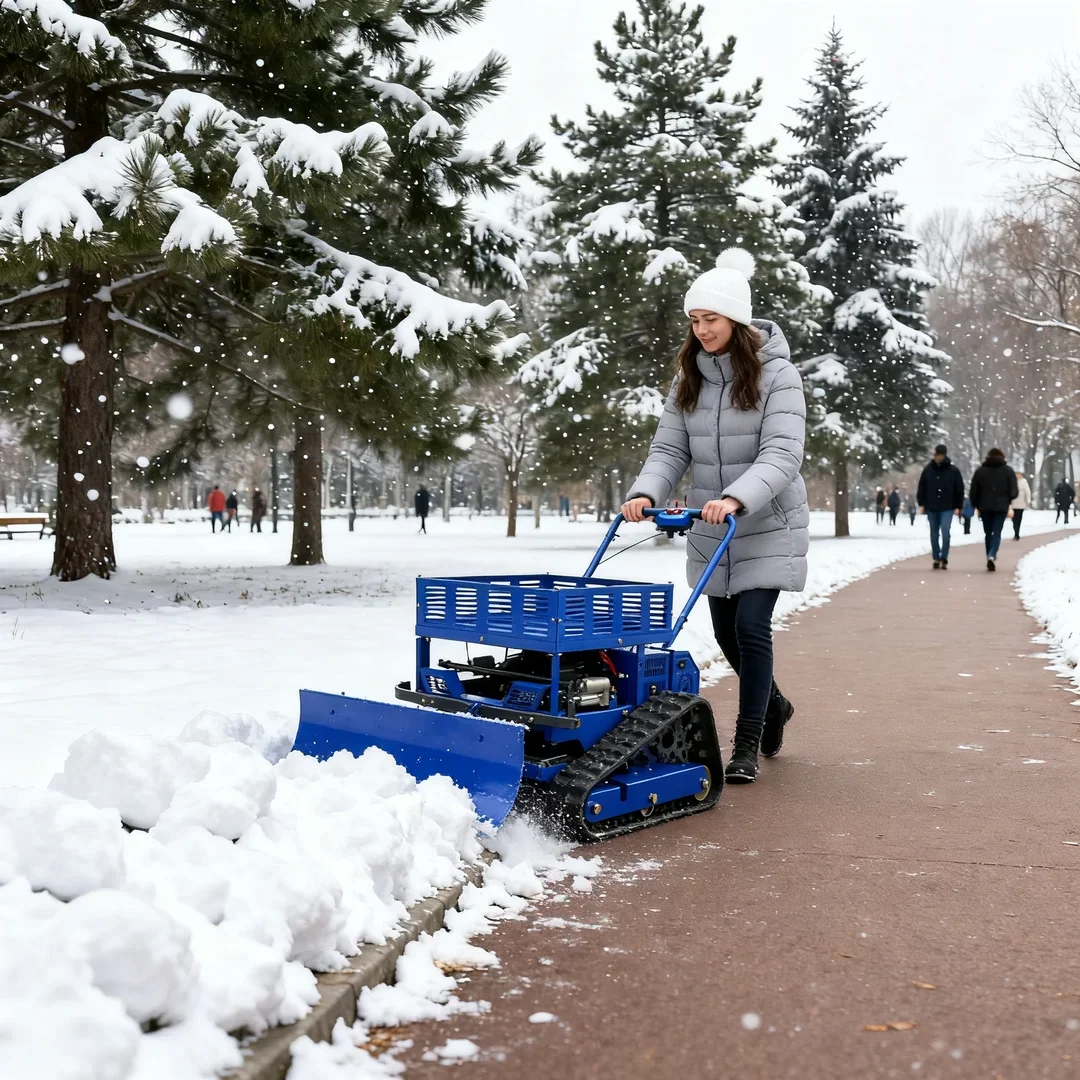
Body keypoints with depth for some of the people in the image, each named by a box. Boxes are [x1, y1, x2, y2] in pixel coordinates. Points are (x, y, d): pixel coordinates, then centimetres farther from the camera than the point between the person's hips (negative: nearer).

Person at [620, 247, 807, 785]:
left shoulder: (776, 374, -13)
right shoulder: (689, 378, 3)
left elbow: (781, 455, -23)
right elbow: (669, 449, -2)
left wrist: (737, 498, -39)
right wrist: (646, 493, -22)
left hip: (768, 527, -5)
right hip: (711, 533, 6)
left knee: (751, 626, -11)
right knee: (727, 632, 13)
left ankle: (747, 746, 5)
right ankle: (772, 705, 41)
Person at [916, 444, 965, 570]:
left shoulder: (953, 471, -3)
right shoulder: (928, 470, 2)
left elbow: (960, 489, 1)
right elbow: (921, 487, 7)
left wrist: (958, 507, -3)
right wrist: (921, 503, 2)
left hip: (947, 508, -2)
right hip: (931, 507, 2)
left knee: (945, 533, -11)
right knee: (934, 534, 9)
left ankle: (944, 559, -6)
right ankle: (936, 559, 18)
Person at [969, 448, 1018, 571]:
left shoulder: (980, 470, 5)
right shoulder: (1008, 471, 2)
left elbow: (973, 491, 3)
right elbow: (1014, 492, -3)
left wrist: (976, 505, 15)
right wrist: (1007, 499, 18)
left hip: (985, 507, 2)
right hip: (1001, 507, -2)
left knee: (988, 533, 14)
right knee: (996, 534, -4)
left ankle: (990, 557, 16)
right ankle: (991, 556, -26)